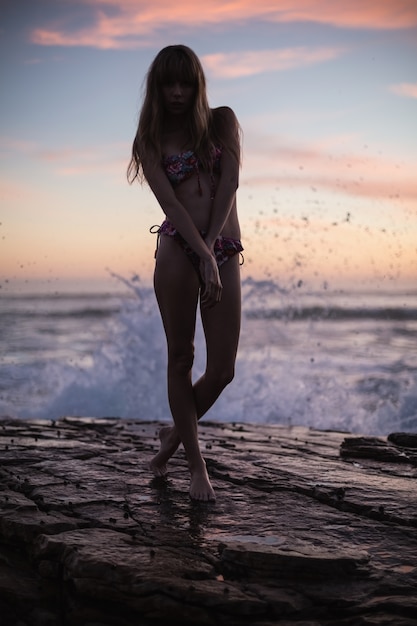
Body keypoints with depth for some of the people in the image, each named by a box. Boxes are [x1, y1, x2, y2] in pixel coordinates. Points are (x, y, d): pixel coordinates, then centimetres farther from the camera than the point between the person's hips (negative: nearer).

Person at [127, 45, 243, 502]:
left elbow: (229, 183, 1)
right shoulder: (150, 140, 9)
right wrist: (204, 256, -16)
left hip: (224, 251, 2)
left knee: (222, 370, 0)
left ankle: (174, 432, 27)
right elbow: (169, 203, -4)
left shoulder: (222, 121, 13)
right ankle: (195, 463, 16)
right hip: (178, 249, -1)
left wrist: (211, 245, -10)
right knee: (181, 358, 3)